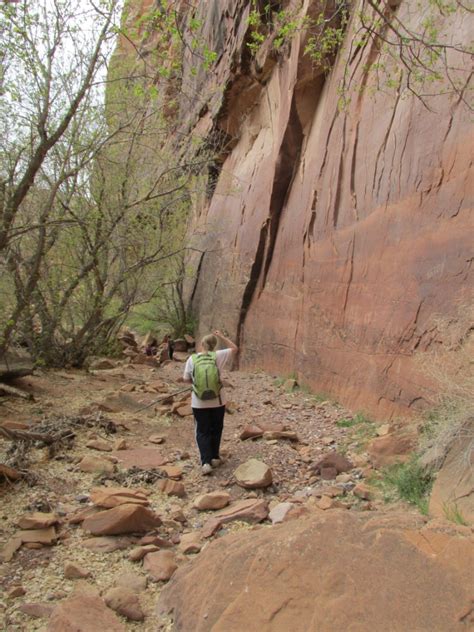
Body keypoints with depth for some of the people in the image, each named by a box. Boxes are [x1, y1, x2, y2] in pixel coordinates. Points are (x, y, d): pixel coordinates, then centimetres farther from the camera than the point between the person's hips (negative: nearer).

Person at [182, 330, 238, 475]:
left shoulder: (192, 359, -6)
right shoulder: (218, 356, -8)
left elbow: (186, 379, 1)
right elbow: (234, 348, 6)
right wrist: (221, 336, 8)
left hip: (199, 403, 0)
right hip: (217, 401, 0)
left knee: (202, 432, 8)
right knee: (216, 430, 19)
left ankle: (205, 462, -3)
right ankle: (214, 457, 29)